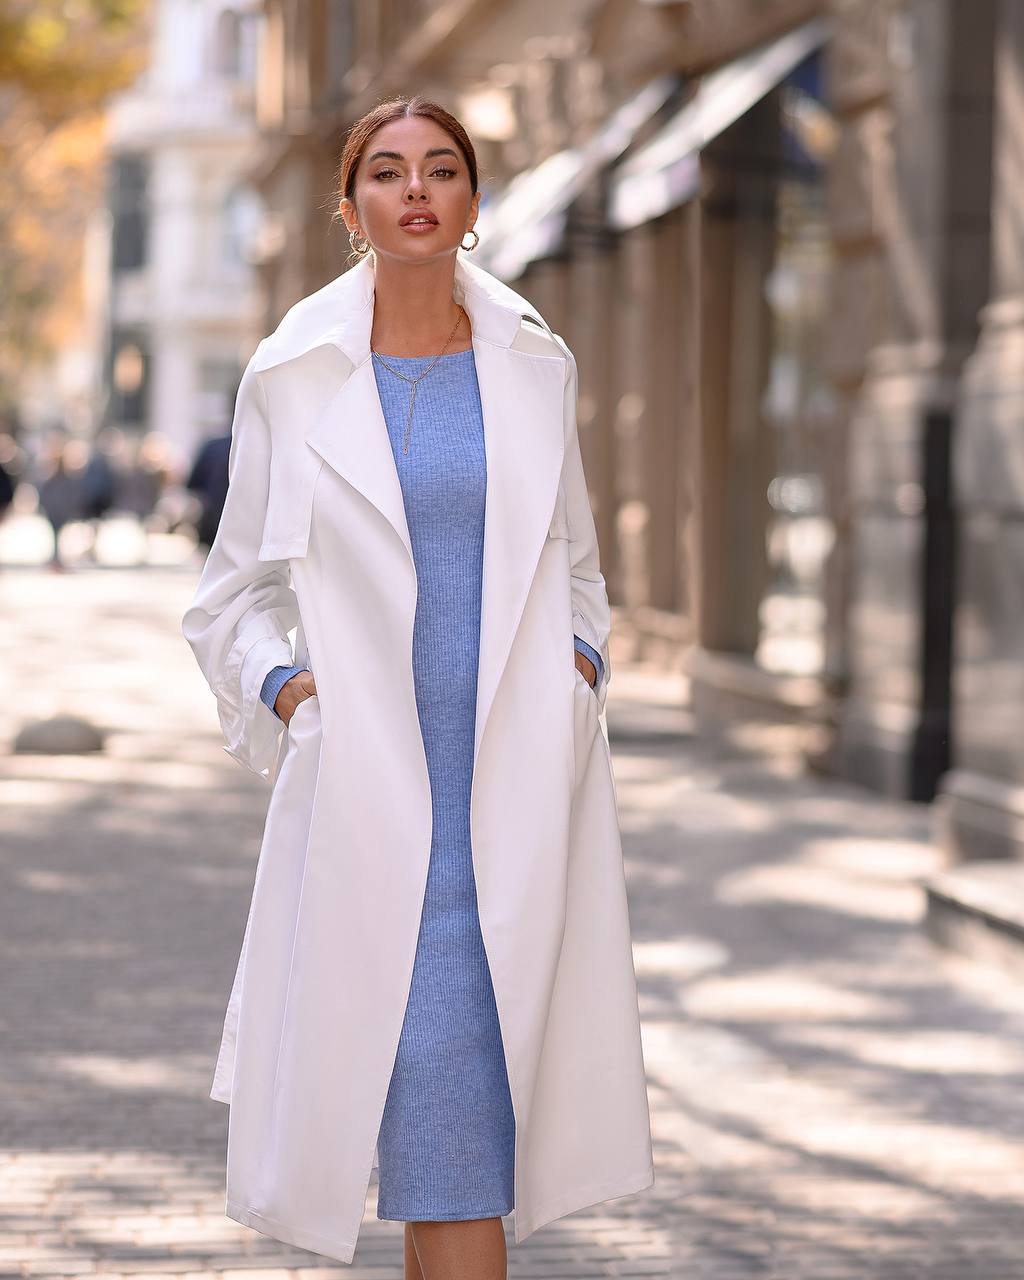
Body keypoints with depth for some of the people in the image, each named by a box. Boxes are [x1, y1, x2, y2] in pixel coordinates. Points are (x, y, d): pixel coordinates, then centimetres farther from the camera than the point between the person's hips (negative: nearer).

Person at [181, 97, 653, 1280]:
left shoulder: (534, 365, 8)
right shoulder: (293, 378, 2)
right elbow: (234, 592, 11)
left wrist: (584, 658, 2)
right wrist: (277, 684, -6)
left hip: (521, 776, 2)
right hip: (374, 779, -2)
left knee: (485, 1068, 4)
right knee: (441, 1092, -7)